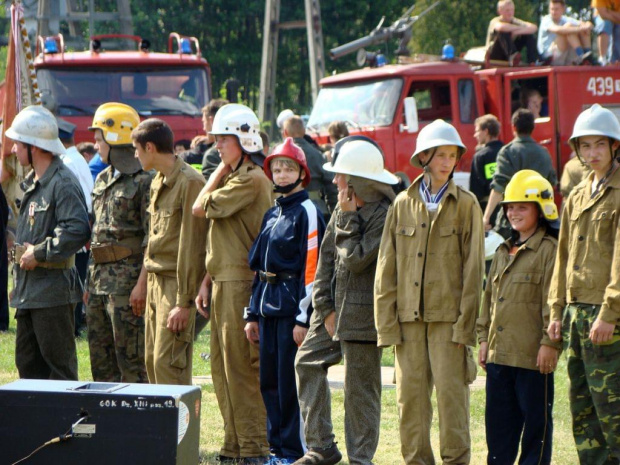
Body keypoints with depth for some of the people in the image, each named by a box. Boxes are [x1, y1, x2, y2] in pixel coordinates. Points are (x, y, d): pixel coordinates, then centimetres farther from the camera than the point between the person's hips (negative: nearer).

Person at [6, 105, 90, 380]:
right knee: (27, 360, 13)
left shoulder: (63, 183, -15)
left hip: (53, 291, -10)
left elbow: (78, 230, -26)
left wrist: (39, 253, -20)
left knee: (58, 361, -4)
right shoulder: (31, 183, 16)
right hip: (29, 290, 10)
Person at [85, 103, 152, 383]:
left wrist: (141, 284, -20)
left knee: (131, 360, -6)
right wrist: (91, 281, 18)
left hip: (128, 275, -9)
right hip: (99, 276, 9)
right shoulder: (103, 179, 16)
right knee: (100, 359, 10)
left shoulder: (144, 180, -11)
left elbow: (152, 241, -15)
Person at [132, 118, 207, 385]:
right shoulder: (158, 182, 15)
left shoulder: (189, 183, -14)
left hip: (177, 282, -9)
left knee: (168, 362, -12)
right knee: (152, 360, 8)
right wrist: (145, 283, 15)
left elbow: (191, 246, -17)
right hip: (156, 281, 9)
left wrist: (184, 302, -18)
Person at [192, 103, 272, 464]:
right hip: (224, 283, 10)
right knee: (223, 369, 12)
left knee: (241, 368, -8)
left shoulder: (252, 180, -13)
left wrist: (221, 170, -4)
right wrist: (207, 281, 15)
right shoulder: (233, 179, 20)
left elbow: (202, 208, -15)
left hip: (241, 285, -10)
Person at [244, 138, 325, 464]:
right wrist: (253, 314, 16)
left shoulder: (307, 212, -7)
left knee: (291, 381, -5)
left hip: (293, 306, -8)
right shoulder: (271, 214, 18)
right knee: (269, 381, 9)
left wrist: (304, 318, -16)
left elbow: (311, 266, -12)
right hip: (269, 308, 8)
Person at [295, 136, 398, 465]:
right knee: (308, 362, 11)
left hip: (363, 314, -9)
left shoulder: (384, 215, -15)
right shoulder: (343, 209, 11)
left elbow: (356, 259, -21)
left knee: (360, 386, -2)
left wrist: (347, 219, -15)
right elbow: (326, 258, 11)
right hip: (334, 308, 9)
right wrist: (325, 308, 4)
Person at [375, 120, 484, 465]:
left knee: (451, 391, -5)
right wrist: (387, 323, 2)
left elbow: (473, 268, -1)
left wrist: (465, 325, -7)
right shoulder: (403, 204, 9)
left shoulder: (466, 204, 2)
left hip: (448, 317, -3)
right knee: (410, 394, 3)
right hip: (409, 317, 3)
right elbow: (386, 268, 10)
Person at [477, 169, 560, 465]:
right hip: (499, 352, 8)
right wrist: (484, 337, 16)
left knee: (536, 418, 1)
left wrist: (550, 342, -15)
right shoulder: (504, 252, 17)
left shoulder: (549, 250, -7)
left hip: (533, 354, -8)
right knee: (498, 417, 12)